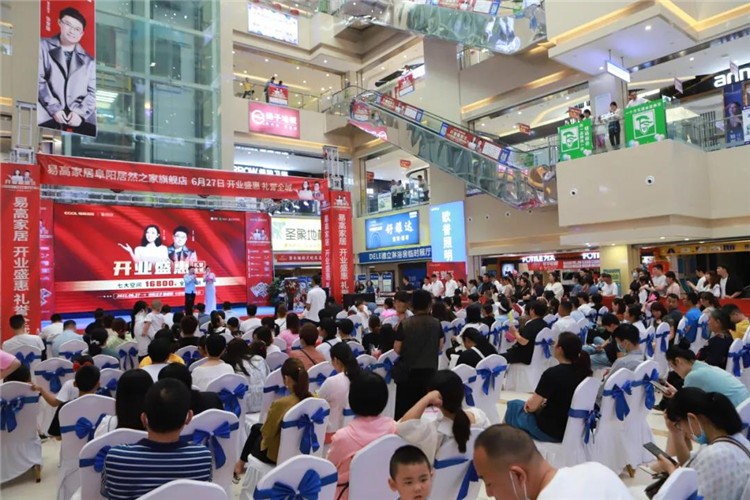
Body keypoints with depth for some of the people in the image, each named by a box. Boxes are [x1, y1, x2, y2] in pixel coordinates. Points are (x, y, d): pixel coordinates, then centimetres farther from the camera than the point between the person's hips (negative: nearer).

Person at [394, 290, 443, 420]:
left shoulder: (404, 324, -11)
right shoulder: (436, 324, -4)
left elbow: (397, 349, -8)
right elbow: (440, 348, 5)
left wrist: (398, 334, 9)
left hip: (408, 371, -2)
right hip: (430, 371, 2)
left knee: (404, 408, 8)